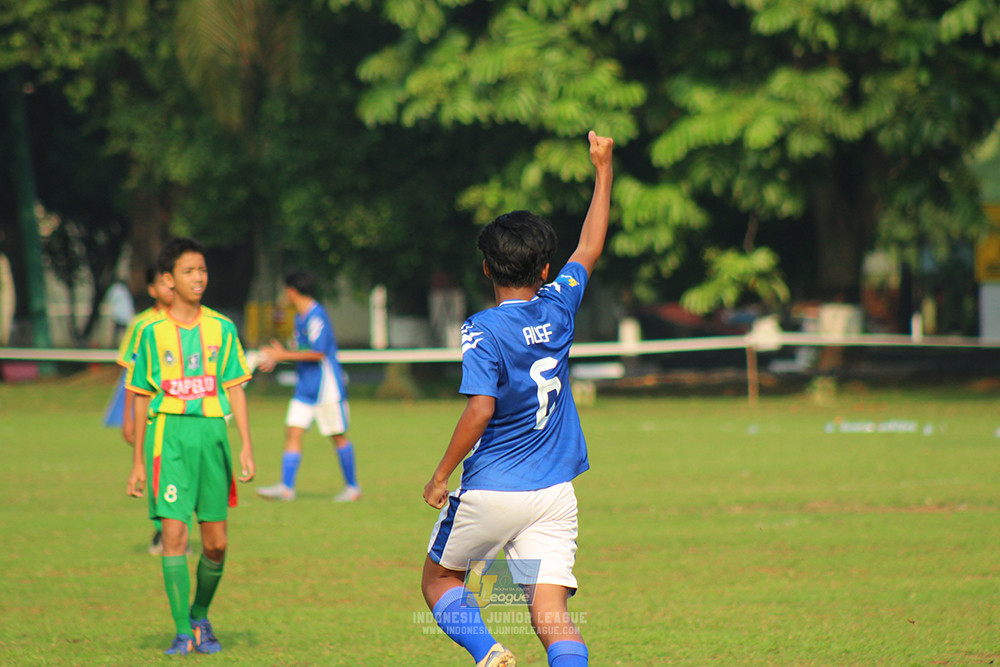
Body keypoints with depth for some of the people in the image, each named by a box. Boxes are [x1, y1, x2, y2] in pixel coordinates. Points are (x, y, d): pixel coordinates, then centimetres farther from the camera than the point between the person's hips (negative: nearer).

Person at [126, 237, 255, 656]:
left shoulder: (221, 329, 8)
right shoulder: (153, 333, 4)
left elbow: (235, 389, 8)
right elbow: (142, 398, 8)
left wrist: (246, 446, -1)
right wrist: (137, 461, 7)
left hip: (212, 432, 2)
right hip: (168, 433, -2)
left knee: (216, 542, 3)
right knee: (174, 531, -12)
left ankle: (201, 615, 27)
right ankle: (183, 632, -8)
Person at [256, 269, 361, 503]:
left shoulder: (316, 316, -16)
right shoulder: (300, 317, 13)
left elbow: (318, 353, -21)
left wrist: (283, 355, -18)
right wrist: (276, 359, 15)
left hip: (325, 385, -9)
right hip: (305, 387, 9)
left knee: (338, 436, 1)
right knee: (293, 432, -2)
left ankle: (353, 487, 12)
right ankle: (286, 487, -7)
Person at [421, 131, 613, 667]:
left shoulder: (483, 330, -10)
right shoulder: (558, 308, 4)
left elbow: (480, 409, -19)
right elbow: (589, 248, 20)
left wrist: (440, 476, -10)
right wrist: (602, 170, 31)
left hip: (491, 491, -4)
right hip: (554, 492, 4)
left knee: (439, 579, 17)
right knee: (550, 608, -2)